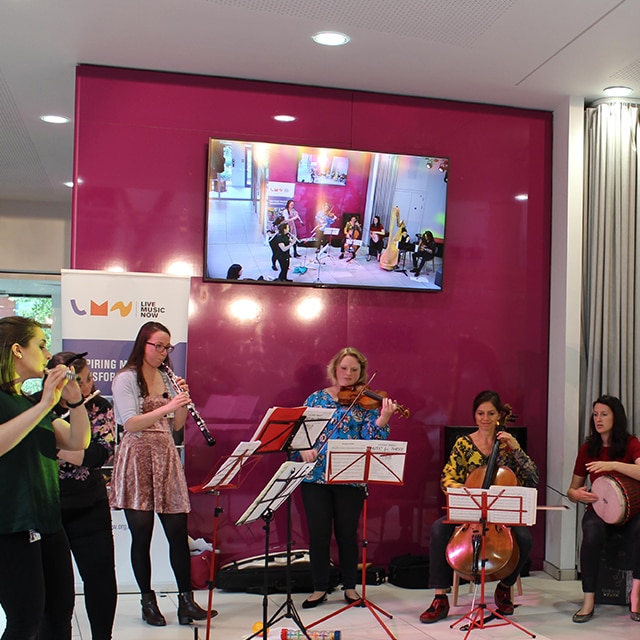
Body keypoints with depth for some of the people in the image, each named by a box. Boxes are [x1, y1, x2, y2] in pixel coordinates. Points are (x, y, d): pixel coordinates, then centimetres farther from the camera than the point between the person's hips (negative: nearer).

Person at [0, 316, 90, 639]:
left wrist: (75, 400, -4)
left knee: (60, 613, 13)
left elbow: (78, 442, 10)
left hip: (47, 521, 9)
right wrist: (44, 405, -27)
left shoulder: (31, 402, 16)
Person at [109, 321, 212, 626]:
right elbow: (130, 423, -16)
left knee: (178, 532, 1)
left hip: (166, 457, 5)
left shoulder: (168, 378, 13)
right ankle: (148, 602, 14)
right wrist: (168, 406, -24)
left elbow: (175, 425, 12)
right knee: (142, 534, 2)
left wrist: (183, 402, -6)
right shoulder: (126, 379, -4)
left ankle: (186, 601, 5)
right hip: (137, 458, -5)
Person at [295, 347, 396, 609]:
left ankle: (350, 586, 23)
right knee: (318, 534, 3)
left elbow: (371, 440, -7)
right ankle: (319, 588, 18)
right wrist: (303, 449, -13)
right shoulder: (316, 398, 9)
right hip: (315, 477, 1)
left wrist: (382, 420, -24)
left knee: (347, 534, 6)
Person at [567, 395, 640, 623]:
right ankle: (588, 600, -24)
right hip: (598, 509, 1)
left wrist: (613, 465, -30)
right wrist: (576, 494, -12)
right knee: (592, 534, -34)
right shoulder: (587, 449, 7)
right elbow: (571, 491, 12)